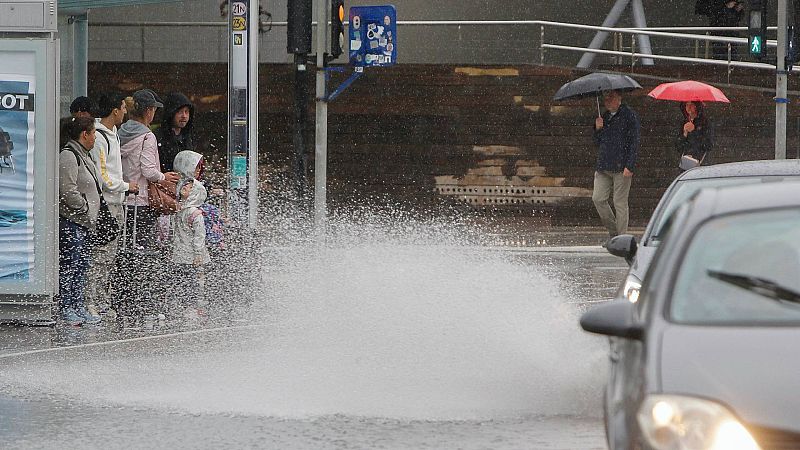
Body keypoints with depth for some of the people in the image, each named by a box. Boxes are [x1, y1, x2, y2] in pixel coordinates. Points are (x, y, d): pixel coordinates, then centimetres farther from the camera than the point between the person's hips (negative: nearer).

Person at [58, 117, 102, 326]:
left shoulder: (83, 156, 20)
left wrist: (90, 213, 17)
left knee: (82, 262, 11)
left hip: (83, 222, 11)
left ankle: (78, 306, 16)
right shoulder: (68, 156, -14)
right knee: (70, 263, -9)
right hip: (70, 221, -11)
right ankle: (65, 307, -8)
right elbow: (68, 191, -20)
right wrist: (85, 209, -13)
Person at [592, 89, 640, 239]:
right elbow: (597, 143, 20)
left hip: (621, 167, -7)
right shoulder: (604, 117, 17)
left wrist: (629, 166, -15)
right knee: (598, 199, -1)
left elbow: (634, 142, -8)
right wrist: (598, 129, 0)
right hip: (603, 166, 7)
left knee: (620, 203, -4)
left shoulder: (629, 116, -4)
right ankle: (613, 232, 13)